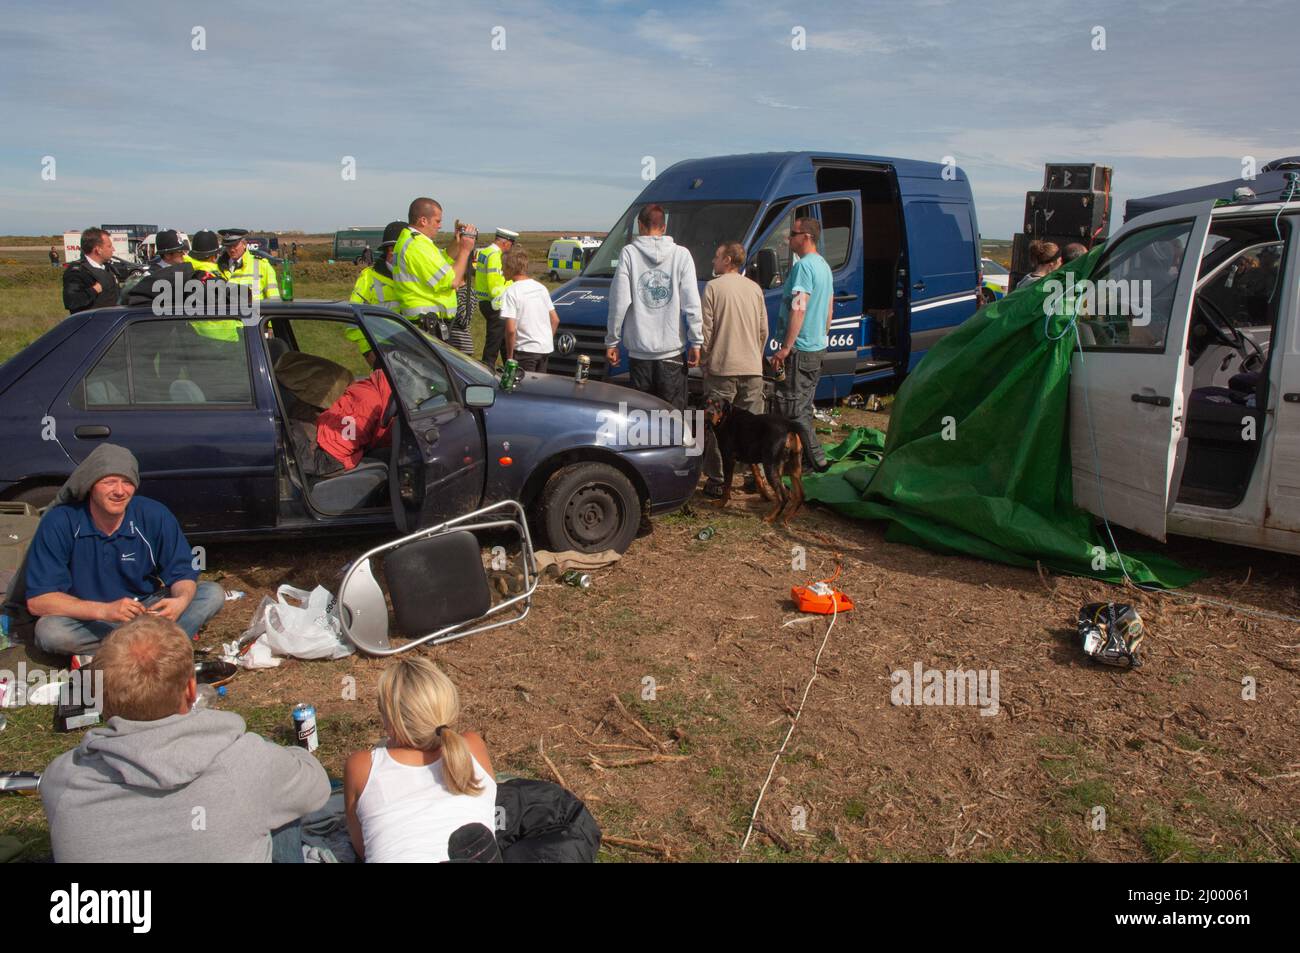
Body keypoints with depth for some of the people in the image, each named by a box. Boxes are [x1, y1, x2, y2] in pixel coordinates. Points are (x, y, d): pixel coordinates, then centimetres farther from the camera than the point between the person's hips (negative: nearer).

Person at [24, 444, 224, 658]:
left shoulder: (154, 516, -12)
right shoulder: (59, 523, -17)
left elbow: (182, 572, -6)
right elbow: (37, 600, -19)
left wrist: (182, 600, -32)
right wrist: (104, 610, -33)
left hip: (146, 608, 2)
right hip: (89, 619, -2)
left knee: (212, 594, -17)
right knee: (48, 631, -34)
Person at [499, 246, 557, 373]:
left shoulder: (510, 292, -12)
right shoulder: (541, 287, 9)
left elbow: (511, 329, -18)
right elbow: (555, 320, 12)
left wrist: (509, 356, -8)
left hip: (526, 350, -7)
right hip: (546, 348, 7)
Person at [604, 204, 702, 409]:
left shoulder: (629, 253, -2)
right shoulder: (681, 255, 1)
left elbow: (619, 302, -4)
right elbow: (692, 303, -3)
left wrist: (611, 341, 4)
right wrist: (696, 342, 3)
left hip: (639, 351, 0)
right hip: (671, 349, 0)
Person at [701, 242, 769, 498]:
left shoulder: (714, 287, -6)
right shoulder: (755, 288, 9)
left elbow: (705, 329, -8)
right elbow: (764, 330, 13)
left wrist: (704, 359, 4)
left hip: (722, 368, -4)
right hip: (753, 370, 4)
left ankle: (716, 481, 2)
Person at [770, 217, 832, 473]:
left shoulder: (804, 265, -16)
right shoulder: (824, 266, 15)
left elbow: (799, 309, -22)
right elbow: (829, 309, 21)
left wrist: (786, 347, -22)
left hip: (800, 349, -10)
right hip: (818, 347, 10)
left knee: (790, 406, -5)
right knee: (804, 405, 15)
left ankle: (817, 459, -3)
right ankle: (809, 457, 20)